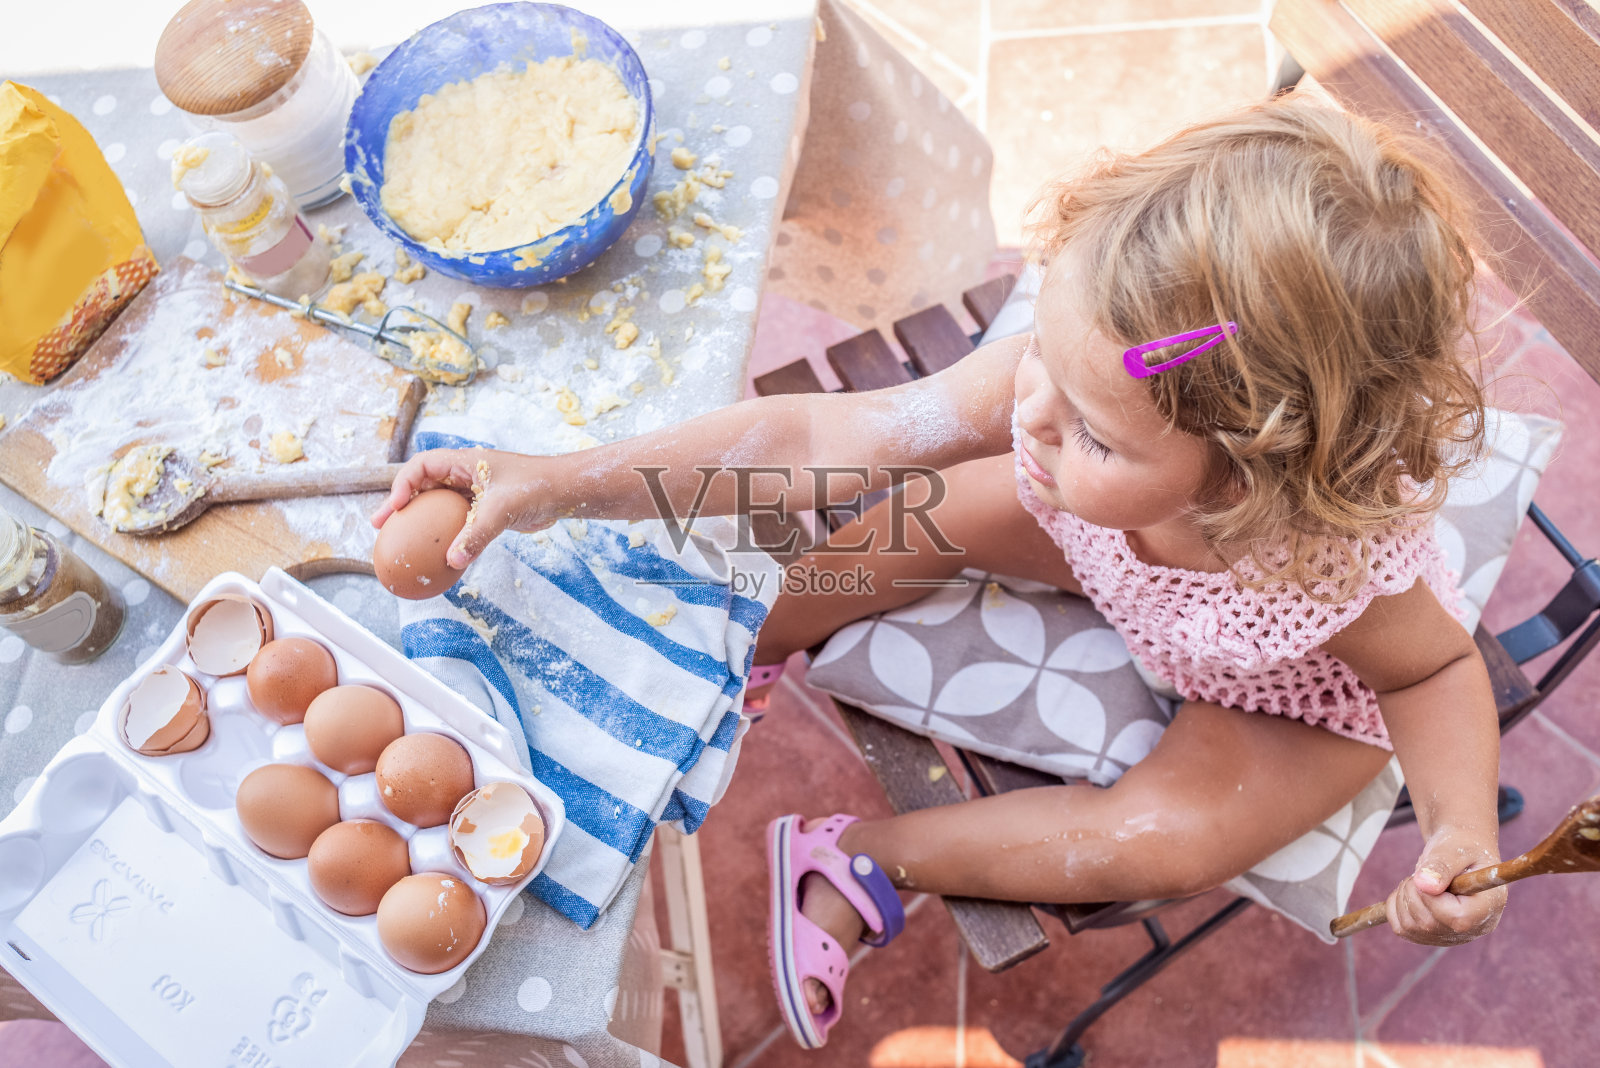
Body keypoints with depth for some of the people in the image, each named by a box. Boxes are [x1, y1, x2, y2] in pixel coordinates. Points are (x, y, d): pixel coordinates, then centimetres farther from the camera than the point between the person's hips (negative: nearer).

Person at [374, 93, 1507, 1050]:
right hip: (1112, 558, 3)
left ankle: (865, 858, -3)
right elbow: (820, 437, -38)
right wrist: (562, 481, -40)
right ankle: (737, 648, 17)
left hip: (1301, 686, -2)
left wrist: (1463, 835, -36)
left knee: (1168, 839, -24)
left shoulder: (1346, 581, -42)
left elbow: (1441, 667, -18)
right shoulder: (1059, 383, -38)